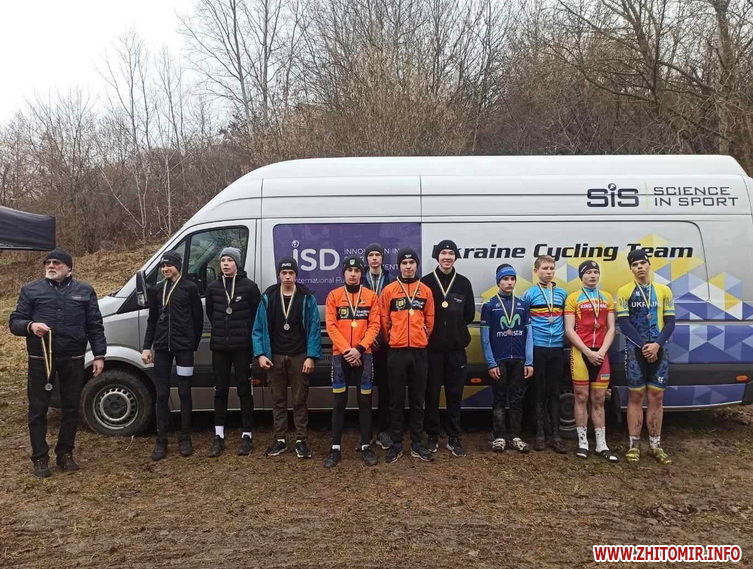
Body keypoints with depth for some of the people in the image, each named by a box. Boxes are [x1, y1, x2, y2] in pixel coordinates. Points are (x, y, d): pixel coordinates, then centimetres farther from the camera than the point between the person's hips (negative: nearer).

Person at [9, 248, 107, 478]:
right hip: (40, 359, 0)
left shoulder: (84, 291, 7)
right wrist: (30, 326, -18)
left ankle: (65, 453, 23)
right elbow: (14, 322, 5)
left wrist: (99, 355, 0)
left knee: (71, 408, 9)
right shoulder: (31, 290, 6)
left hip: (73, 360, 1)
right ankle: (40, 458, 16)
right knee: (38, 409, 4)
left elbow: (95, 327, 7)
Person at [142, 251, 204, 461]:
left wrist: (194, 345, -1)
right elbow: (152, 320, 14)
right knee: (162, 394, 5)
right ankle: (161, 440, 13)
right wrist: (147, 347, 8)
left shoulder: (190, 287, -2)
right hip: (162, 347, 4)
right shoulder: (157, 290, 11)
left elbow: (198, 318, -1)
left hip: (184, 347, -3)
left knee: (184, 393, 4)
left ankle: (185, 439, 14)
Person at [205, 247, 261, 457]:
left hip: (242, 346, -3)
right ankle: (219, 436, 17)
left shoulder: (249, 286, -6)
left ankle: (247, 435, 12)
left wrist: (246, 333, 2)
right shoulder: (213, 287, 5)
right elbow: (210, 313, 17)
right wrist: (221, 330, 14)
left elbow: (258, 314, -2)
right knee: (220, 390, 8)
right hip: (219, 346, 3)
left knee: (244, 390, 3)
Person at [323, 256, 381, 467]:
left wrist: (359, 348, -13)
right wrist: (346, 350, -12)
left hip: (363, 355, 0)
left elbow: (374, 326, -2)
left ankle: (365, 446, 14)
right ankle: (336, 448, 9)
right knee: (339, 402, 3)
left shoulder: (371, 296, 5)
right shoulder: (333, 295, 4)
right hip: (340, 355, 0)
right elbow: (331, 326, -3)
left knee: (365, 401, 5)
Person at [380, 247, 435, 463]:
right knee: (396, 400, 4)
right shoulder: (389, 290, 0)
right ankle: (396, 444, 13)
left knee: (417, 400, 8)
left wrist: (422, 338, 11)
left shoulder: (426, 290, 7)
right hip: (397, 351, -2)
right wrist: (392, 339, 8)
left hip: (419, 351, 2)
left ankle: (417, 443, 18)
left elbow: (429, 320, 13)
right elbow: (384, 320, 4)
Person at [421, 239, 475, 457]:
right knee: (431, 393, 5)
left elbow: (469, 315, 7)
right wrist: (430, 328, -7)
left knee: (455, 393, 7)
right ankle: (432, 436, 18)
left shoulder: (464, 283, 6)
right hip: (432, 347, -2)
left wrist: (455, 325, -1)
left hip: (456, 347, 2)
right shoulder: (426, 282, 0)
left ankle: (454, 438, 18)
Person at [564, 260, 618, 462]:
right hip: (581, 352, -3)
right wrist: (588, 352, -12)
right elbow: (569, 330, -5)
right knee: (581, 398, 2)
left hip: (601, 353, 3)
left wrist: (602, 351, -6)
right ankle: (583, 442, 10)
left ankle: (601, 445, 12)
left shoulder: (607, 298, 12)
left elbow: (611, 328, 8)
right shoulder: (573, 298, 1)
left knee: (599, 400, 7)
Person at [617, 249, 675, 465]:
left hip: (658, 351, 2)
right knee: (636, 396, 2)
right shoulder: (624, 292, 2)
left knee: (656, 397, 5)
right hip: (635, 351, -2)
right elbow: (624, 323, -5)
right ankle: (634, 445, 7)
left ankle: (655, 445, 15)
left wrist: (657, 345, -11)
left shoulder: (664, 291, 9)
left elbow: (670, 322, 4)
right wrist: (643, 345, -13)